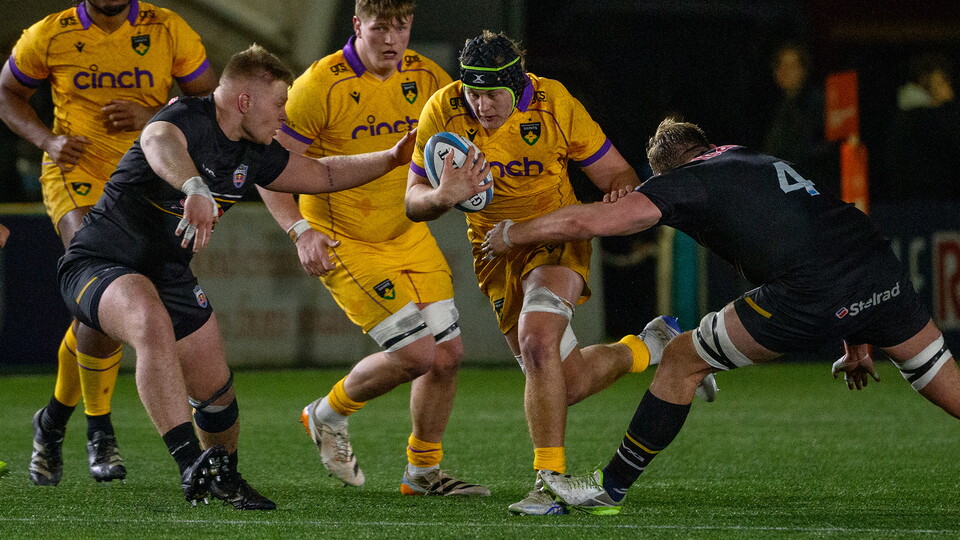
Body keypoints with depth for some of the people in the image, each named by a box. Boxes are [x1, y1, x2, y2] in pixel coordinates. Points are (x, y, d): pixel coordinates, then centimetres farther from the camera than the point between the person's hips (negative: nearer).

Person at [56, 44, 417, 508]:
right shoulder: (188, 118, -23)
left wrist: (392, 158, 14)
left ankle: (223, 478, 41)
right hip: (100, 262, -8)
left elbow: (323, 175, 21)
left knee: (216, 389, 11)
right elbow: (158, 143, -49)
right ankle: (190, 464, -44)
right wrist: (195, 188, -69)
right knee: (153, 325, -39)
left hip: (168, 274, 8)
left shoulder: (254, 153, 4)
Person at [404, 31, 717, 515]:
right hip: (497, 251, 3)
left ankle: (551, 480, -23)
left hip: (558, 238, -3)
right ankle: (652, 346, 36)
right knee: (568, 383, 7)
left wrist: (623, 196, -33)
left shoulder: (554, 104, -18)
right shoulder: (443, 113, -15)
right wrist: (443, 197, -33)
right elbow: (413, 202, -10)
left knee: (537, 341, -31)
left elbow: (617, 174, -8)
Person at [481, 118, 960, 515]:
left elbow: (584, 221, 6)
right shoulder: (764, 162, 31)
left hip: (813, 300, -6)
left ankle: (610, 489, 18)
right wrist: (856, 344, 36)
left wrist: (510, 236, 24)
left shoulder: (684, 182, 10)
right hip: (884, 276, 6)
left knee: (682, 362, 11)